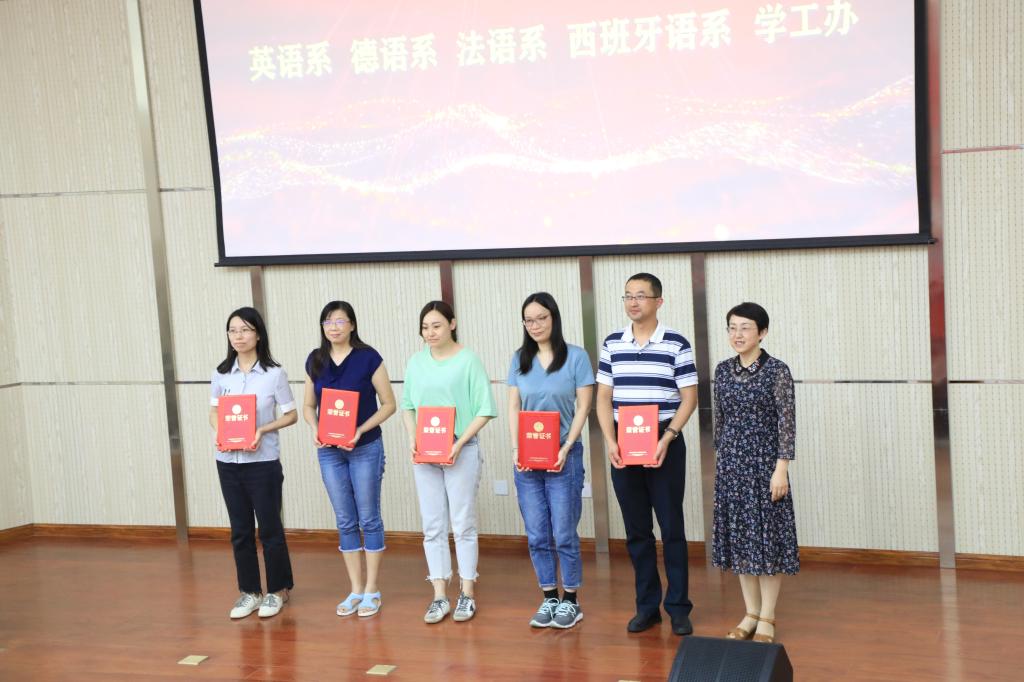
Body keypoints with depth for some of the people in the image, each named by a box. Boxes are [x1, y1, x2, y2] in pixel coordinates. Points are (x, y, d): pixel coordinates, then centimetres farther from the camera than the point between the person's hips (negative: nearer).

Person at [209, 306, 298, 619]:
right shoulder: (221, 374, 3)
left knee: (269, 528, 5)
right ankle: (250, 592, 22)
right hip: (228, 462, 4)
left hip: (263, 462, -4)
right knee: (240, 530, 10)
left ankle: (277, 591, 19)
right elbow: (213, 412, 12)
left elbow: (291, 415, -3)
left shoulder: (274, 373, -7)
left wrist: (263, 430, -17)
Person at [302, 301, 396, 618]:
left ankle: (372, 590, 14)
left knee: (368, 518, 4)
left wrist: (361, 430, -17)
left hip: (365, 449, -4)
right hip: (329, 451, 4)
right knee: (345, 521, 9)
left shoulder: (368, 358, -8)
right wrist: (315, 429, -8)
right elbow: (308, 405, 12)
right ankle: (355, 589, 19)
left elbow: (389, 404, -6)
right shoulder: (315, 360, 4)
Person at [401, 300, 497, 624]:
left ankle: (467, 595, 12)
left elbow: (484, 410, -8)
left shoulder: (468, 360, -6)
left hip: (460, 451, -4)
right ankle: (439, 596, 13)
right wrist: (412, 438, -3)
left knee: (463, 524, 2)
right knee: (432, 526, 6)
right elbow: (407, 405, 13)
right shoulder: (417, 362, 7)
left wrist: (459, 444, -15)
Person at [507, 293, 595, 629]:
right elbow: (513, 407, 8)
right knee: (537, 536, 7)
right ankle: (549, 599, 18)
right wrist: (516, 448, -5)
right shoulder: (520, 359, 8)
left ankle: (571, 601, 12)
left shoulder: (576, 356, -3)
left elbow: (583, 407, -4)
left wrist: (565, 449, -13)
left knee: (564, 534, 0)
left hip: (563, 457, -4)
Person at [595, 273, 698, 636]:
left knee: (672, 528, 1)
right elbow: (604, 398, 8)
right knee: (636, 530, 8)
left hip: (664, 446, -3)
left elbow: (689, 398, -4)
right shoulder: (611, 344, 6)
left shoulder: (676, 344, -4)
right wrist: (610, 441, -6)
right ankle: (646, 605, 18)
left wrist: (666, 439, -15)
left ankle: (678, 607, 10)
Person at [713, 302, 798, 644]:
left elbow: (787, 422, -11)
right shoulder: (723, 371, 6)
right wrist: (721, 457, 13)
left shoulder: (776, 370, -9)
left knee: (767, 535, 0)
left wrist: (781, 468, -15)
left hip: (764, 462, -5)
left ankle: (767, 618, 10)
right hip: (731, 462, 5)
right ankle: (751, 613, 21)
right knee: (739, 536, 9)